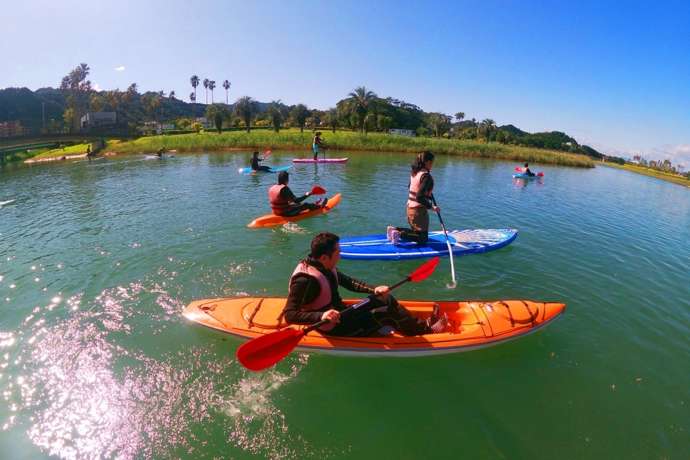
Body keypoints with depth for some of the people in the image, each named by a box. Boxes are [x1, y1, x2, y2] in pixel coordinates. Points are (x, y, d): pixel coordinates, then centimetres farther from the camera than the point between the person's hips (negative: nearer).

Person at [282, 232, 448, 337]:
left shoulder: (325, 267, -2)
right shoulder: (305, 280, -29)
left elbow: (349, 282, 10)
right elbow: (289, 315, -31)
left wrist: (374, 290, -3)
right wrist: (321, 316, -44)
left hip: (340, 312, 9)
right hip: (334, 328, -9)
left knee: (386, 300, 4)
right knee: (387, 312, -9)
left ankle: (422, 323, 13)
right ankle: (424, 329, 11)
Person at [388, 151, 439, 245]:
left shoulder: (414, 173, 6)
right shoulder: (426, 176, -19)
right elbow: (420, 197, -26)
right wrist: (431, 207, -21)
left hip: (410, 207, 9)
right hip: (419, 210, -9)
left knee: (417, 232, 24)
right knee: (423, 239, 2)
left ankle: (394, 229, 9)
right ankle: (399, 234, -14)